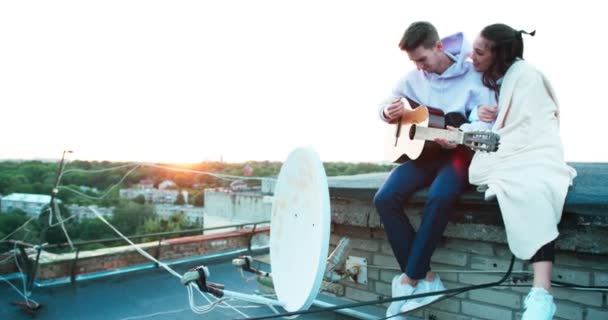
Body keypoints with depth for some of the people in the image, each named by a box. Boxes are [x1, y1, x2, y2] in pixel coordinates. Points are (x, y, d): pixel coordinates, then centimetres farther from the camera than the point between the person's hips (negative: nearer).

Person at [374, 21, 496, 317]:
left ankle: (409, 279, -20)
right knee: (385, 198, -21)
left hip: (461, 152, -4)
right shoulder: (413, 79, 6)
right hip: (423, 152, 5)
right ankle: (425, 277, -14)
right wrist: (388, 112, -8)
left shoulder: (472, 75, -8)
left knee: (439, 197, -37)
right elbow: (385, 106, 18)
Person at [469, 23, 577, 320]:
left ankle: (541, 294, -44)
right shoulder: (486, 77, 12)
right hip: (502, 154, 9)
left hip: (532, 152, -9)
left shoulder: (524, 74, -9)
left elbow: (524, 133, -17)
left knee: (530, 187, -37)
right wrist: (477, 116, 0)